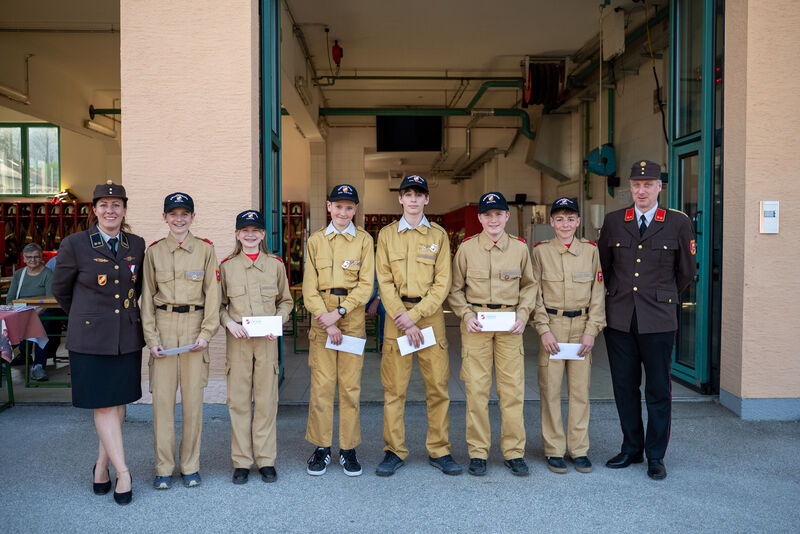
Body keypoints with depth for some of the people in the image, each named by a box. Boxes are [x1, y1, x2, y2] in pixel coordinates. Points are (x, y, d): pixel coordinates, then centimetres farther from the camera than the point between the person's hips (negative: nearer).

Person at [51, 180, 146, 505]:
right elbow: (60, 290, 6)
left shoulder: (136, 245, 4)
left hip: (127, 337, 4)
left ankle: (101, 466, 26)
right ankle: (122, 472, 7)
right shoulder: (74, 244, -6)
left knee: (120, 403, 10)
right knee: (103, 405, -1)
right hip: (91, 338, -4)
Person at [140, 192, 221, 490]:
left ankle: (191, 466, 16)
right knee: (162, 396, 1)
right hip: (163, 326, 1)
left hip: (195, 326, 0)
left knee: (193, 397, 3)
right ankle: (163, 468, 13)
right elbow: (147, 297, 6)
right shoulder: (154, 251, 6)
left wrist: (207, 332, -7)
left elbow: (212, 293, 2)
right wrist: (151, 338, -2)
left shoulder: (205, 249, 4)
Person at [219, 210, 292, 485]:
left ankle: (266, 460, 15)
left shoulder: (275, 264, 7)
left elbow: (286, 300, 13)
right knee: (238, 401, 3)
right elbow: (218, 304, 10)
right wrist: (229, 322, -9)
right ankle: (241, 462, 14)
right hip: (237, 340, 0)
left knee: (266, 400, 4)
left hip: (267, 340, 0)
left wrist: (278, 321, -5)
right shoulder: (226, 266, 6)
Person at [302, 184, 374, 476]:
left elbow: (366, 284, -2)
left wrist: (340, 312, -12)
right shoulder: (315, 241, 9)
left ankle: (349, 449, 13)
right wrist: (325, 318, -8)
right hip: (322, 319, 1)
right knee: (321, 384, 0)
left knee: (350, 384, 2)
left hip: (352, 320, -1)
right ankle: (321, 448, 13)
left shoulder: (364, 240, 6)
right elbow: (310, 288, 4)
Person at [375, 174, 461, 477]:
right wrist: (403, 319, -10)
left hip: (430, 314, 0)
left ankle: (439, 451, 15)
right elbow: (384, 282, 1)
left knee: (438, 386, 3)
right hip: (397, 316, 0)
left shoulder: (438, 235, 7)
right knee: (394, 387, 2)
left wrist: (414, 315, -11)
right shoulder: (387, 234, 7)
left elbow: (442, 283, 0)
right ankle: (394, 451, 14)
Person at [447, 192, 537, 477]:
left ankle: (514, 452, 15)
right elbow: (455, 289, 7)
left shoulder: (520, 247, 6)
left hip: (510, 324, 1)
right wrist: (466, 315, -6)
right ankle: (478, 453, 13)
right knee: (476, 389, 1)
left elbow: (530, 285, 14)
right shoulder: (466, 248, 2)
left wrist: (522, 314, 0)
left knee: (513, 388, 2)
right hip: (476, 324, -1)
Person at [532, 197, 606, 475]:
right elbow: (535, 293, 0)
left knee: (580, 389, 5)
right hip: (551, 326, -1)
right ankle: (553, 450, 12)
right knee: (550, 390, 1)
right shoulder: (541, 251, 1)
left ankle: (579, 449, 17)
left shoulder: (591, 250, 6)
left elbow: (598, 293, 6)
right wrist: (543, 329, -8)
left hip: (581, 327, 2)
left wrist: (591, 330, -3)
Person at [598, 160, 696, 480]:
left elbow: (687, 271, 10)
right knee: (624, 387, 10)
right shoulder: (613, 222, 5)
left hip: (658, 321, -2)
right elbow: (603, 265, 17)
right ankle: (631, 448, 26)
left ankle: (656, 456, 20)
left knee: (658, 390, 6)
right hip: (619, 319, 2)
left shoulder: (678, 223, 0)